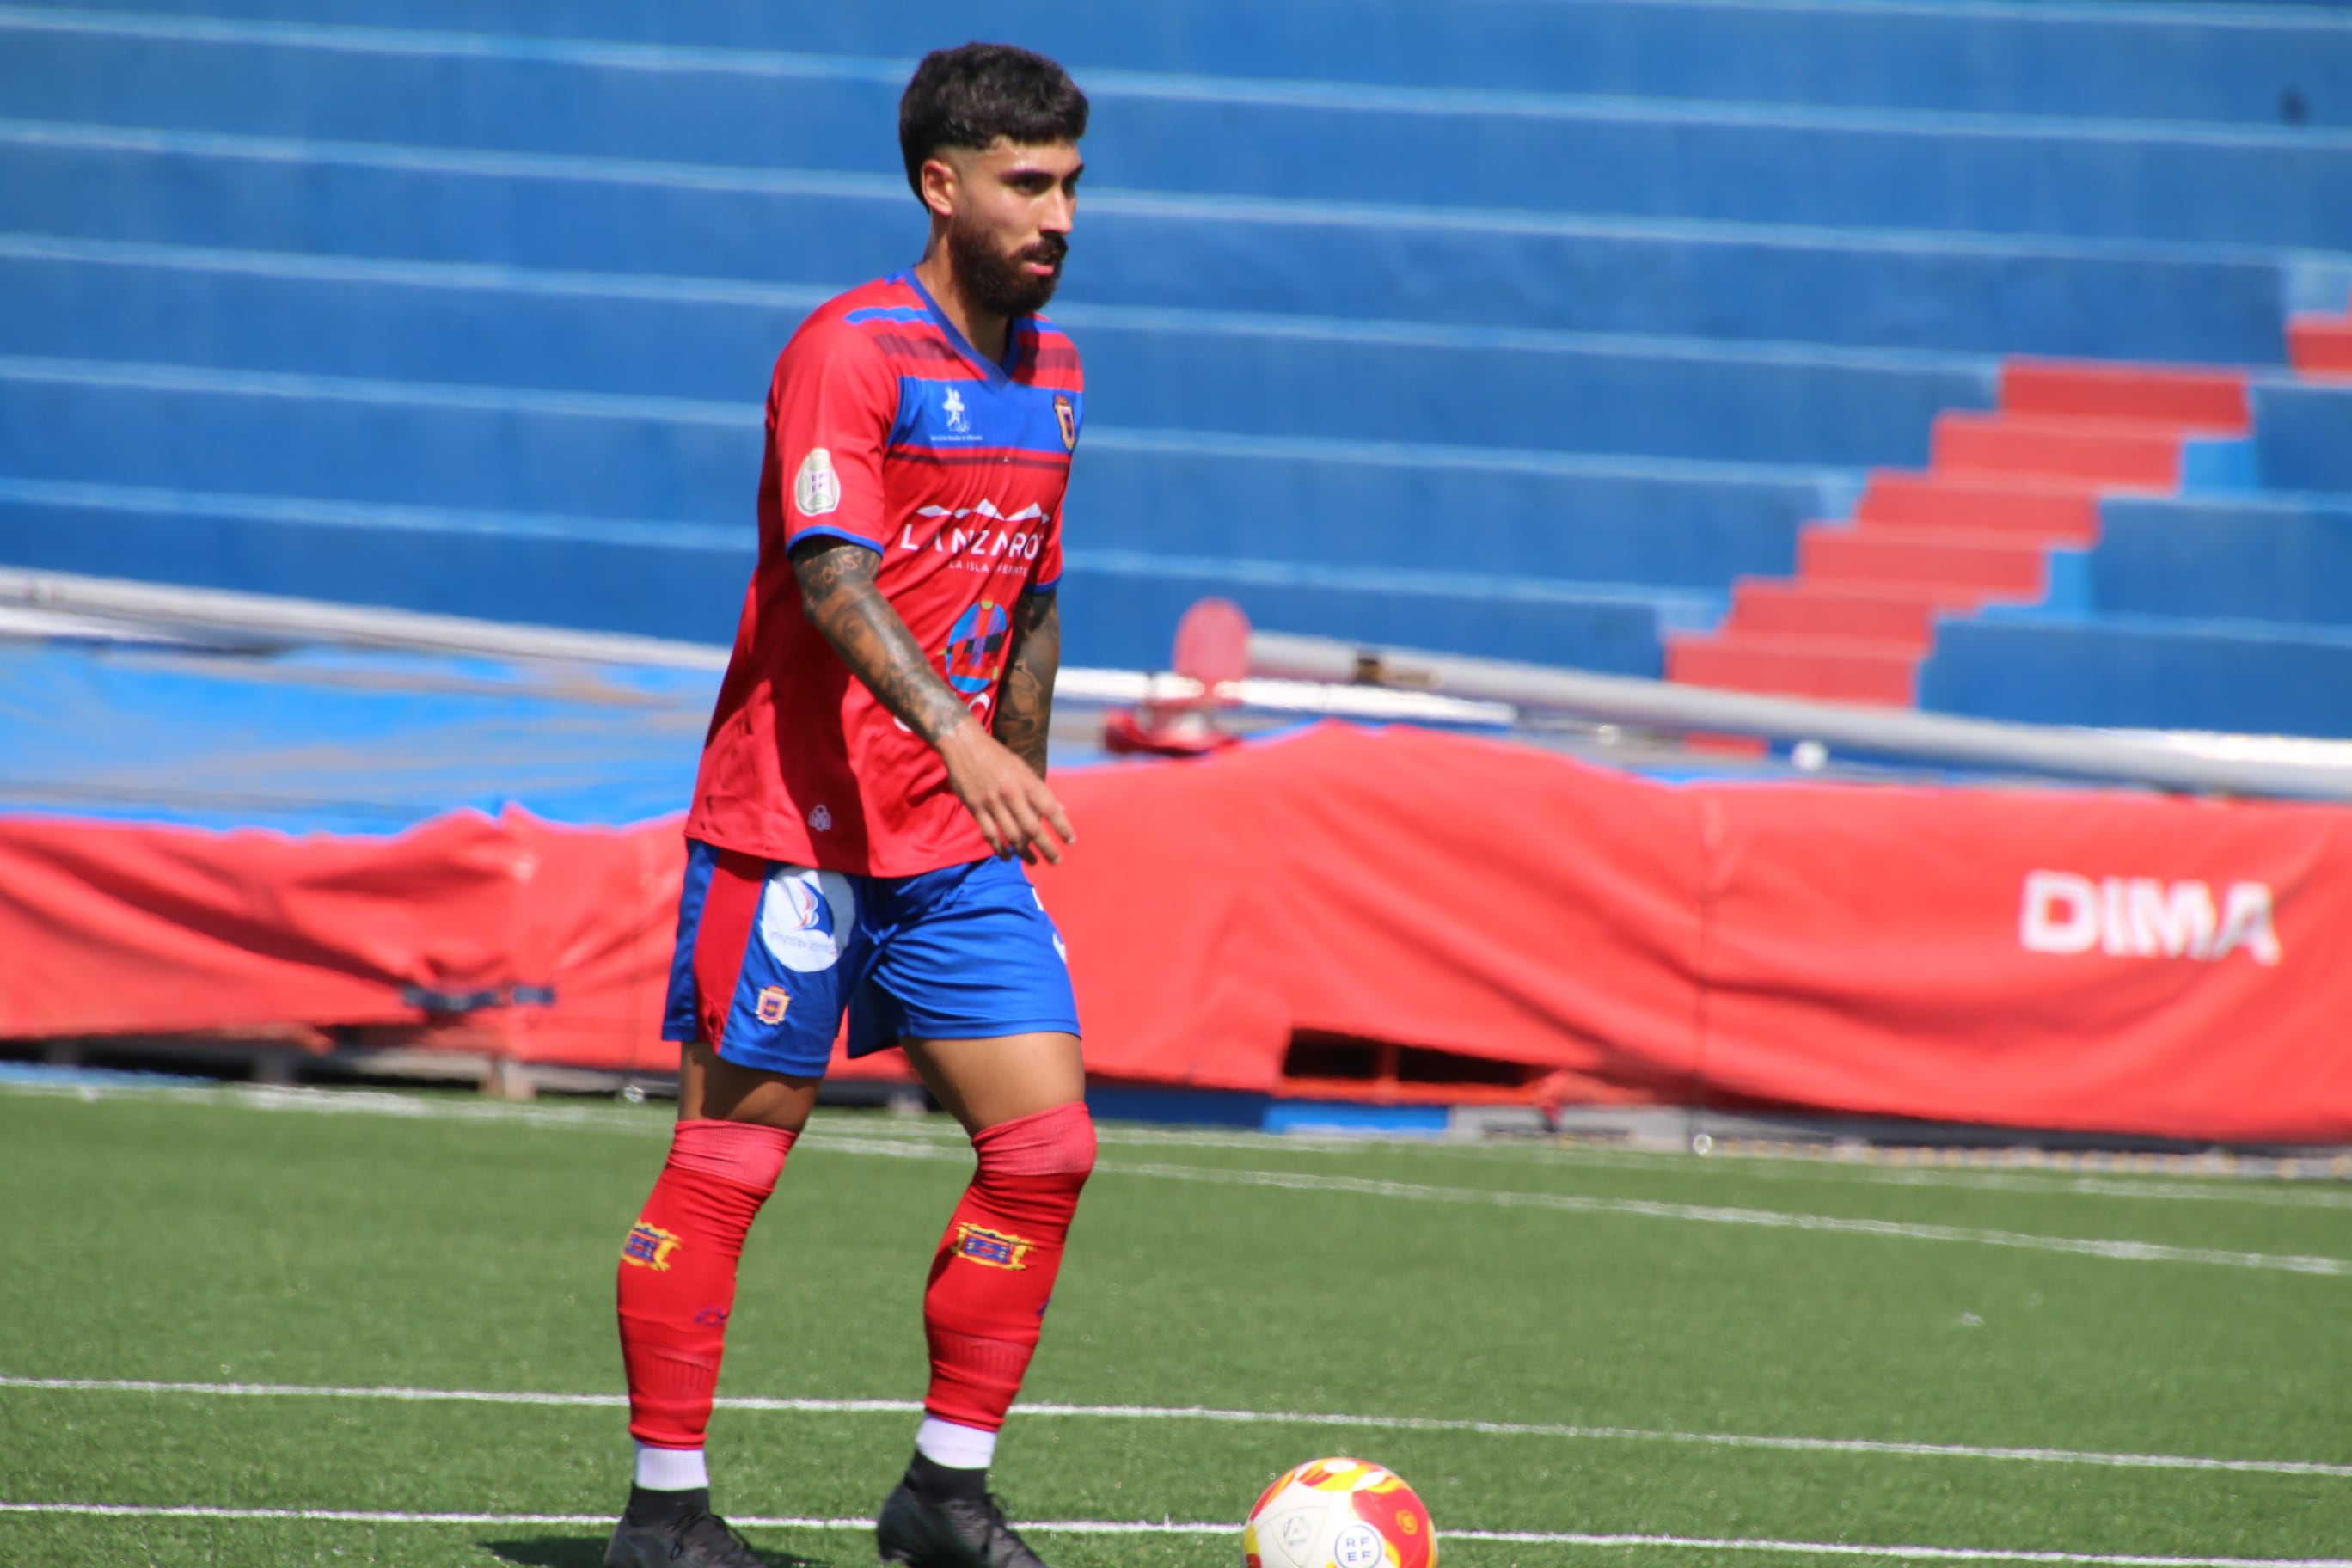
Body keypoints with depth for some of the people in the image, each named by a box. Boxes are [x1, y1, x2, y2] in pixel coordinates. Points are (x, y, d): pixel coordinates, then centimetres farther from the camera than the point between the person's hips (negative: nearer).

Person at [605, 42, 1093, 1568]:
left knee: (1047, 1145, -1)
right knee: (729, 1157, -1)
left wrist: (1019, 782, 19)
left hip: (957, 841, 7)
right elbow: (832, 578, -26)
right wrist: (952, 734, -39)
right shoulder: (850, 352, -13)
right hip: (795, 825, -7)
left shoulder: (1052, 371, 12)